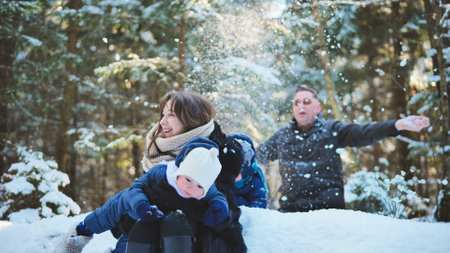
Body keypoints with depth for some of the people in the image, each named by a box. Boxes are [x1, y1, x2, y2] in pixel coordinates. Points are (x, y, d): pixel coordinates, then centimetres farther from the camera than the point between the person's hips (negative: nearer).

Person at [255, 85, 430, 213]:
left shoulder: (332, 130, 12)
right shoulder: (281, 136, 18)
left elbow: (363, 133, -2)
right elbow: (258, 155, 30)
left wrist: (399, 125, -14)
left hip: (329, 208, -1)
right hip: (290, 208, 1)